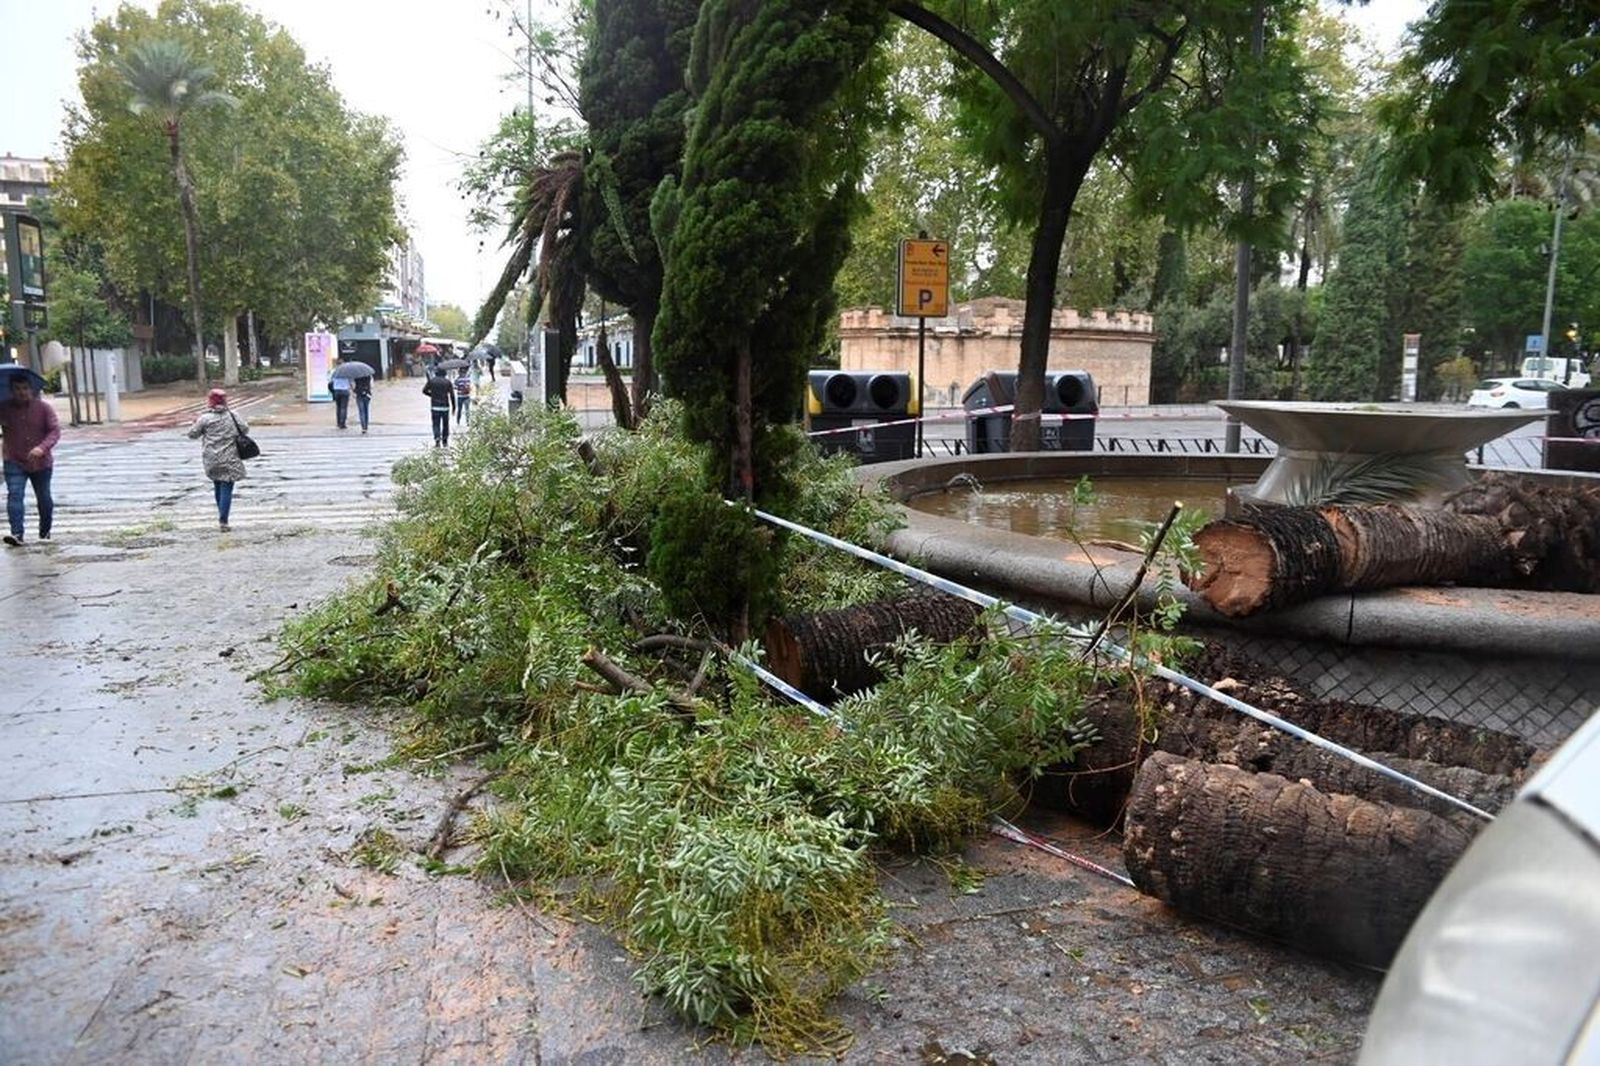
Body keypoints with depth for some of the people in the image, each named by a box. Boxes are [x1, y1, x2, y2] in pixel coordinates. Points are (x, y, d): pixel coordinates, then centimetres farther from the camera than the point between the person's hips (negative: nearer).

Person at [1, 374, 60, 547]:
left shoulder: (43, 406, -8)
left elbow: (55, 430, -13)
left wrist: (42, 448, -29)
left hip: (41, 462, 0)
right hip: (14, 462, 0)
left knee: (44, 498, 13)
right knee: (14, 495, -16)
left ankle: (45, 531, 33)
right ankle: (16, 533, -23)